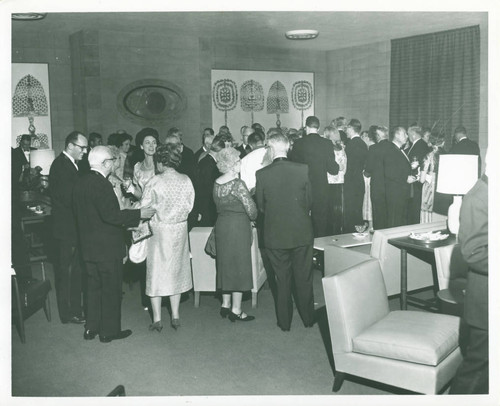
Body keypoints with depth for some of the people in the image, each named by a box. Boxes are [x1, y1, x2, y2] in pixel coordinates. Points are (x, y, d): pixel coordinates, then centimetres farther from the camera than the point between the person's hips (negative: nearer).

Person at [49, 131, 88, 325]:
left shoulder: (70, 164, 12)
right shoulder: (61, 165, -18)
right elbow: (69, 198, -24)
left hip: (74, 227, 9)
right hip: (66, 228, -9)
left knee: (76, 270, 17)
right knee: (65, 271, 2)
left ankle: (76, 307, 29)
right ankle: (68, 313, 13)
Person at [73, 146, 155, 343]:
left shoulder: (80, 182, 7)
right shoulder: (101, 184, -20)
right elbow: (111, 215, -27)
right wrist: (139, 214, -20)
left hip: (89, 245, 9)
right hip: (107, 247, -9)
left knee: (95, 287, 19)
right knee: (111, 289, 5)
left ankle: (91, 328, 28)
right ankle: (109, 331, 15)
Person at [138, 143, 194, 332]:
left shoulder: (155, 181, -15)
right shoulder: (186, 180, -5)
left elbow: (144, 207, -10)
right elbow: (189, 206, 1)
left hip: (159, 230, -3)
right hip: (180, 230, 4)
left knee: (156, 272, 7)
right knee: (176, 271, 16)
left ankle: (157, 320, 10)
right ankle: (175, 316, 19)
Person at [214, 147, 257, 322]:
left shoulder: (217, 183, 5)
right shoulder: (238, 184, -17)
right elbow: (251, 209, -18)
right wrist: (253, 218, 5)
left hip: (221, 226, 7)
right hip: (238, 228, -7)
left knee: (226, 265, 16)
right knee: (239, 266, 2)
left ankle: (225, 305, 25)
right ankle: (236, 310, 8)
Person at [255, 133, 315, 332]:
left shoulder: (262, 174, -11)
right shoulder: (302, 169, -9)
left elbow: (260, 205, -1)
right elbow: (309, 201, 0)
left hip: (275, 234, 0)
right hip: (301, 232, 1)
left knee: (282, 280, 13)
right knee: (304, 278, 15)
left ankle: (284, 322, 23)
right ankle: (308, 318, 28)